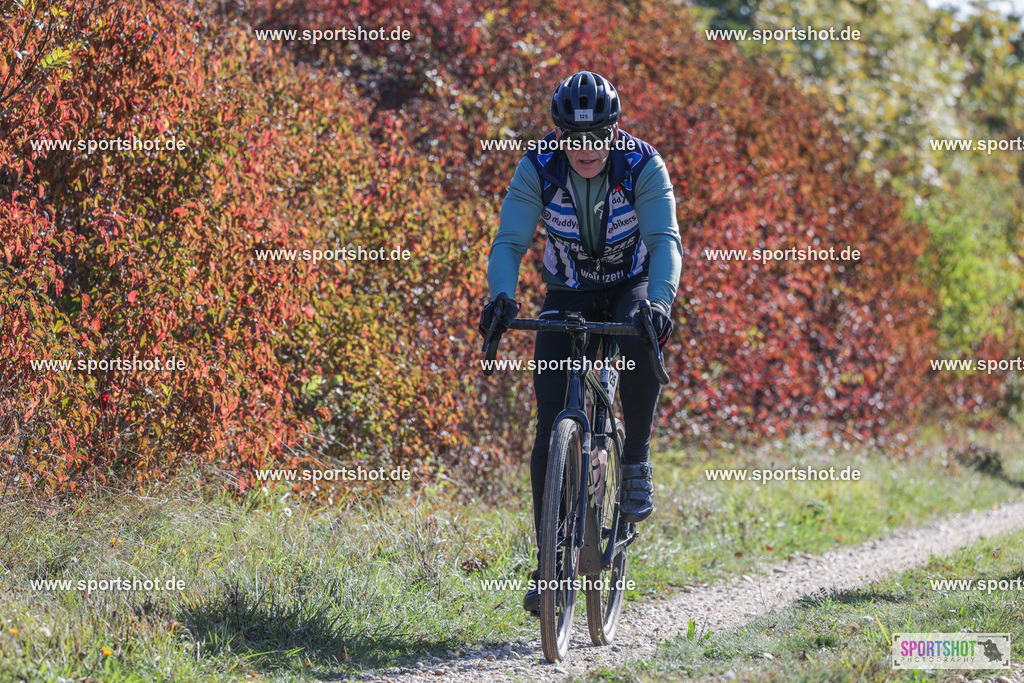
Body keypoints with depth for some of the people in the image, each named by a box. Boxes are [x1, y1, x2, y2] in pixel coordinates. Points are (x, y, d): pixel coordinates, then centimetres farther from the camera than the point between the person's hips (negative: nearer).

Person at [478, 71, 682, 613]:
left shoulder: (642, 165, -24)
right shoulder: (538, 168, -20)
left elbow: (665, 241, -33)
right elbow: (509, 242, -25)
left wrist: (659, 302, -51)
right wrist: (501, 298, -45)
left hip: (631, 286, -1)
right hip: (568, 295, 1)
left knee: (642, 342, -38)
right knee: (552, 426, -11)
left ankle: (636, 458, -13)